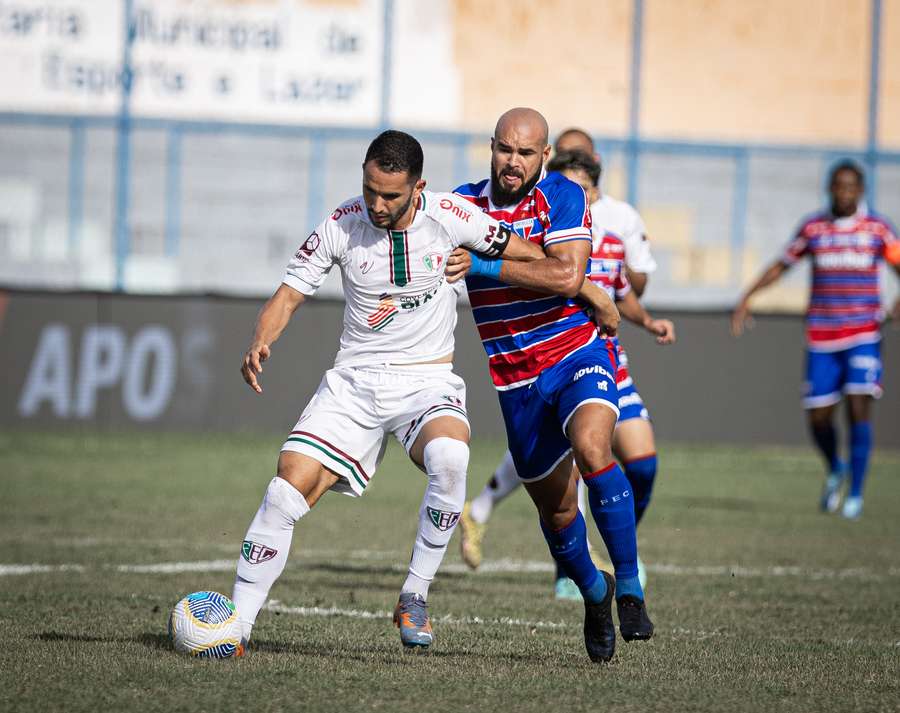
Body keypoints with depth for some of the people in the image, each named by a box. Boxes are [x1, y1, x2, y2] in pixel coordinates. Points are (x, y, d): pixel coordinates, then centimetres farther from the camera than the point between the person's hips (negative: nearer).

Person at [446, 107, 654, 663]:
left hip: (579, 355, -4)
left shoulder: (563, 196, -9)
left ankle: (630, 589, -22)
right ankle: (593, 591, 40)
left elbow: (567, 277, -22)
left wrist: (485, 265, -24)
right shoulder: (464, 203, 2)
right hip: (517, 381, 4)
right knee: (555, 508, 10)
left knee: (591, 449, -32)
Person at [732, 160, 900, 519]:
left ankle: (856, 493, -5)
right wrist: (746, 298, 8)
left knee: (858, 405, -15)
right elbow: (781, 266, 15)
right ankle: (835, 470, 31)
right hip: (821, 338, 2)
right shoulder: (813, 228, 6)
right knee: (818, 416, -1)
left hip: (863, 334, -2)